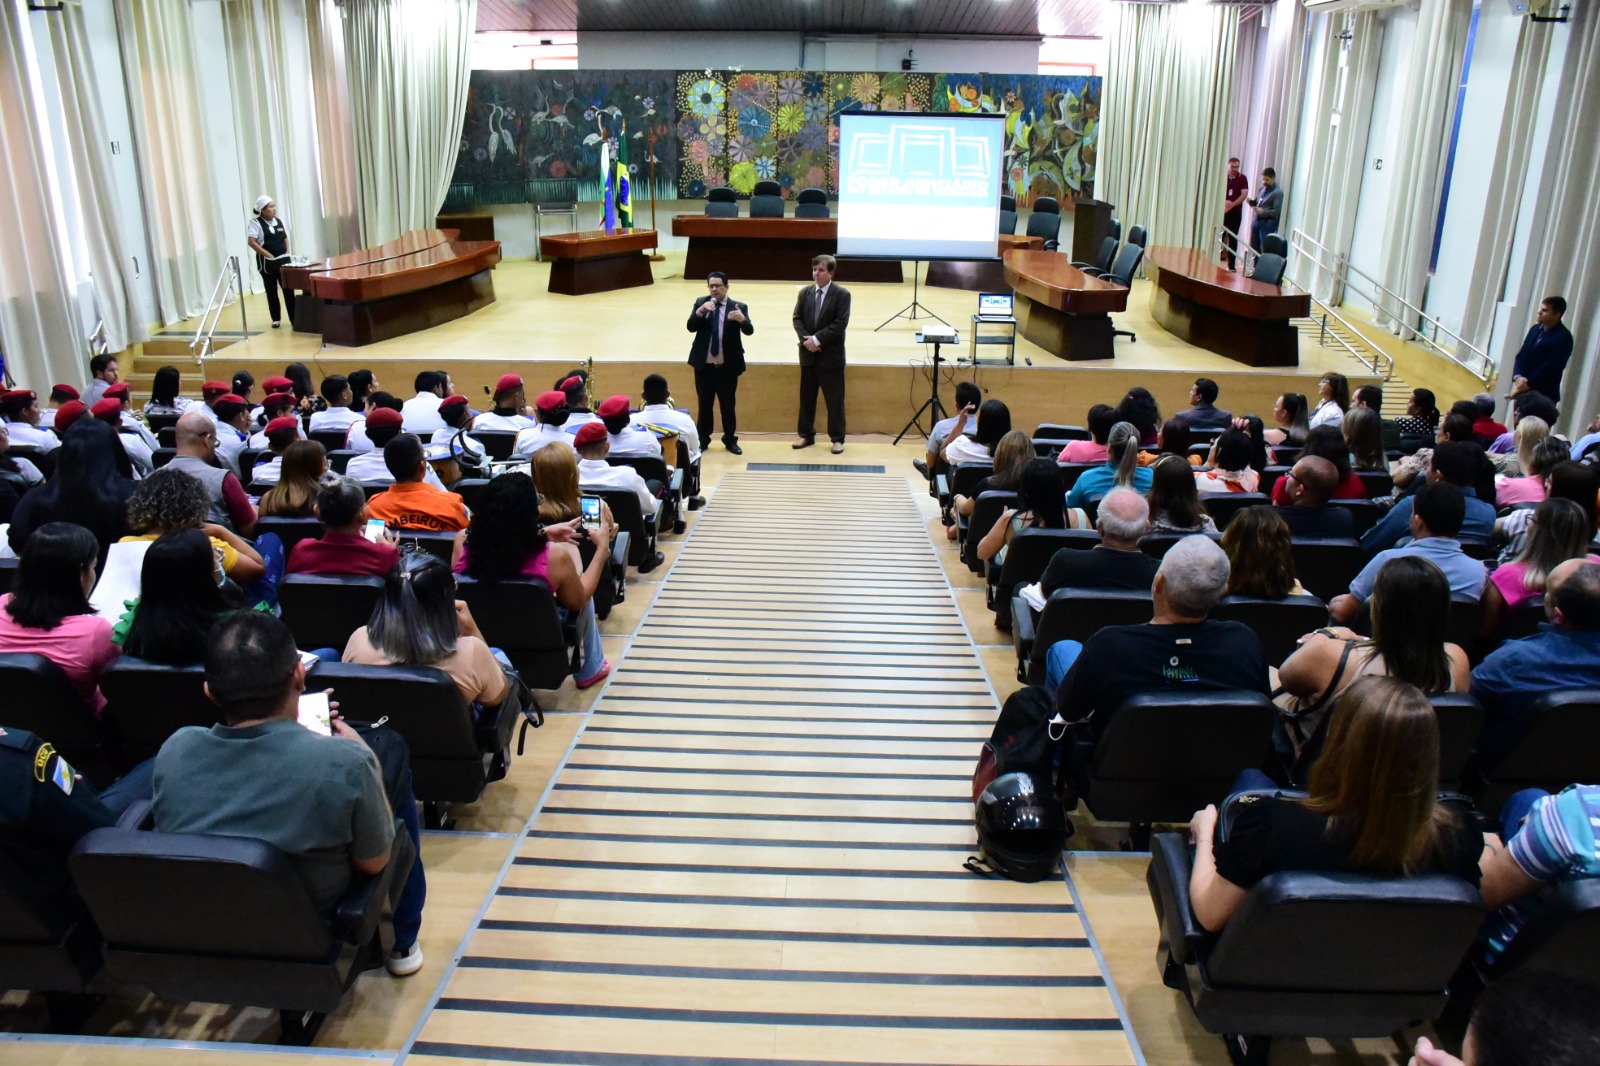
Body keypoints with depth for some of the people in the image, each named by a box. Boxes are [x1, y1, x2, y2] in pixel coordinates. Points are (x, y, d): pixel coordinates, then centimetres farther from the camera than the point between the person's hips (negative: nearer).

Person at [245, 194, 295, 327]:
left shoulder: (279, 221, 10)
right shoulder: (256, 223, -7)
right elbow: (251, 242, -15)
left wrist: (287, 253, 4)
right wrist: (268, 255, -17)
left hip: (283, 260, 4)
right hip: (267, 262, -4)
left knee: (289, 290, -1)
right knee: (271, 291, 6)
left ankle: (294, 319, 1)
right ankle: (276, 319, 15)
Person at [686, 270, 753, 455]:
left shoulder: (739, 307, -4)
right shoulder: (700, 302, 3)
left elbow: (749, 330, -18)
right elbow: (691, 327, -8)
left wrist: (742, 319, -40)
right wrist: (700, 311, -26)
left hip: (727, 366, -2)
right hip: (704, 365, 2)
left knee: (729, 404, 9)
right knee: (704, 404, 11)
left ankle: (730, 440, 23)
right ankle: (702, 439, 23)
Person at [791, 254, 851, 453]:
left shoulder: (842, 294, -7)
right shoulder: (805, 293, 7)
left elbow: (841, 323, -15)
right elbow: (797, 319, 5)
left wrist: (817, 339, -18)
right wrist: (806, 339, -13)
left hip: (831, 354, -4)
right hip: (808, 353, 4)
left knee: (835, 399, 1)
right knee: (806, 397, 10)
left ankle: (837, 438, 10)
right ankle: (806, 435, 22)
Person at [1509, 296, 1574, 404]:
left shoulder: (1564, 337, -13)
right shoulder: (1536, 328, 8)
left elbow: (1550, 367, -19)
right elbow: (1521, 356, 7)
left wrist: (1527, 384, -18)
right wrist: (1518, 377, -11)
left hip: (1544, 395, -7)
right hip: (1524, 390, 7)